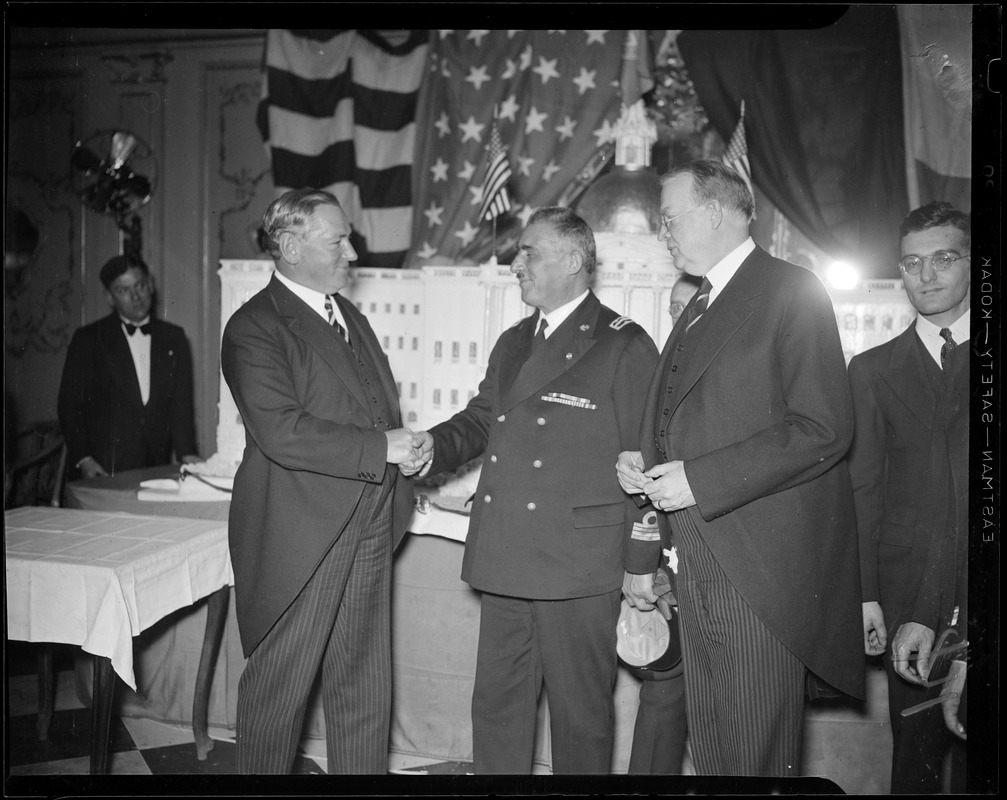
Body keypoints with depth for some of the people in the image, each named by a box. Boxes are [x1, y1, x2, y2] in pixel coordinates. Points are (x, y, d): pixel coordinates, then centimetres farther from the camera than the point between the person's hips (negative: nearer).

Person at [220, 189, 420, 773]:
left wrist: (407, 458, 6)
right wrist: (380, 449, -19)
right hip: (298, 543, -7)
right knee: (279, 690, 10)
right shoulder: (254, 328, -11)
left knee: (367, 691, 15)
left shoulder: (351, 317, 16)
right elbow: (281, 431, -23)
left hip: (369, 533, 7)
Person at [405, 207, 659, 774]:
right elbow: (480, 419, 21)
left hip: (581, 569, -6)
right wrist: (435, 444, -2)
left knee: (581, 714, 10)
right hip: (505, 562, 7)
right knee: (496, 705, 16)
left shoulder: (625, 346, -6)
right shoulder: (512, 344, 16)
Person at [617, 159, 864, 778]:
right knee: (709, 749, 15)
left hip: (761, 568, -8)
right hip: (698, 565, 8)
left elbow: (824, 430, -16)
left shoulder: (791, 291, -7)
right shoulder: (697, 311, 19)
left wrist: (697, 479, -17)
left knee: (757, 755, 3)